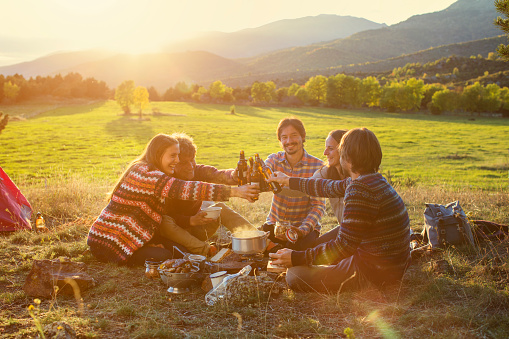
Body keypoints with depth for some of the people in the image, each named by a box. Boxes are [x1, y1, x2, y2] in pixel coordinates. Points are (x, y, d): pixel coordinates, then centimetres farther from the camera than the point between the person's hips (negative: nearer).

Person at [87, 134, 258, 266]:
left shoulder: (143, 171, 11)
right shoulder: (147, 174, -23)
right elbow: (186, 189, -34)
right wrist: (234, 191, -35)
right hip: (108, 244, -10)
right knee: (164, 257, -20)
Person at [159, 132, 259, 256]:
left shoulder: (198, 171, -6)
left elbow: (219, 175, -27)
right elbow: (169, 215, -24)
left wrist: (234, 176, -50)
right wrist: (191, 220, -42)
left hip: (197, 229, 4)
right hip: (176, 232, -4)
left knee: (220, 208, -19)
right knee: (165, 222, -35)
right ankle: (207, 251, -42)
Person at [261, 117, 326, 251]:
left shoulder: (317, 166, -10)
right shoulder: (274, 160, -1)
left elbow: (318, 205, -12)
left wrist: (302, 230, -27)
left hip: (305, 226, -2)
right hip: (275, 224, 2)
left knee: (296, 246, -31)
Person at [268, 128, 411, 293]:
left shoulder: (360, 190, -25)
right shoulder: (374, 180, 7)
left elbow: (343, 246, -26)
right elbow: (328, 187, 22)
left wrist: (297, 258, -18)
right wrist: (289, 181, 33)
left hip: (373, 273, -10)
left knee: (294, 275, -7)